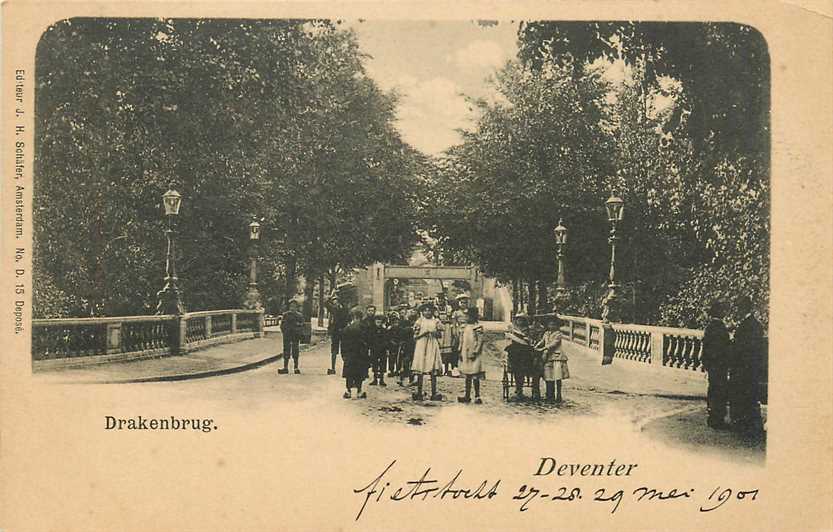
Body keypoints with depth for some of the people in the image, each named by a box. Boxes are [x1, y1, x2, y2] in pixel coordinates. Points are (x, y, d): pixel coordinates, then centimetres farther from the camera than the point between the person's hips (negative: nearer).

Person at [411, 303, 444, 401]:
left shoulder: (436, 321, 9)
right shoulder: (419, 321, 4)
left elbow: (440, 335, 10)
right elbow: (415, 336, 1)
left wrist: (436, 333, -11)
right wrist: (424, 333, -14)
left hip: (433, 347, 1)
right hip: (421, 346, -1)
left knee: (433, 371, -1)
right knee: (420, 371, -2)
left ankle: (434, 393, 3)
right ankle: (419, 392, 4)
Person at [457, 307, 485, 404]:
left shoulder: (478, 327, -9)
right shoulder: (464, 327, 11)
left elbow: (480, 341, -12)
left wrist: (475, 352, -17)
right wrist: (460, 352, 8)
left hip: (474, 354, -6)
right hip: (465, 354, 7)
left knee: (475, 377, -4)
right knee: (467, 376, 11)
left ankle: (477, 397, 2)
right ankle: (467, 396, 17)